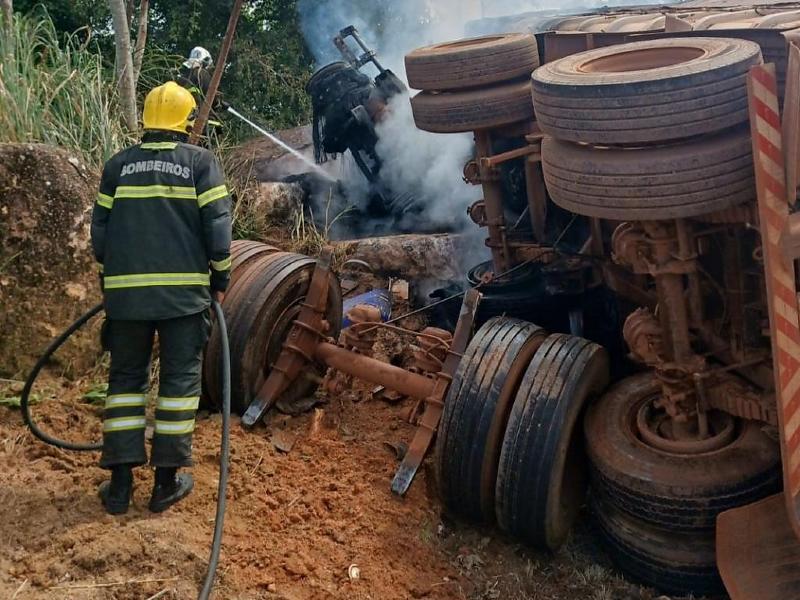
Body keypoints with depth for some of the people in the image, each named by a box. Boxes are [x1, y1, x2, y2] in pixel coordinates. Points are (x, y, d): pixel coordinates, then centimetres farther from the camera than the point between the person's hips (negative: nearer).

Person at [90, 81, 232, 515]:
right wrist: (220, 277, 5)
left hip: (126, 289, 3)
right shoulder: (201, 162, 0)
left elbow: (101, 231, 9)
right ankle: (167, 482, 8)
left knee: (126, 378, 11)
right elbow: (217, 226, -6)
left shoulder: (118, 165, 9)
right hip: (184, 288, -2)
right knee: (180, 379, 6)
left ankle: (120, 484, 10)